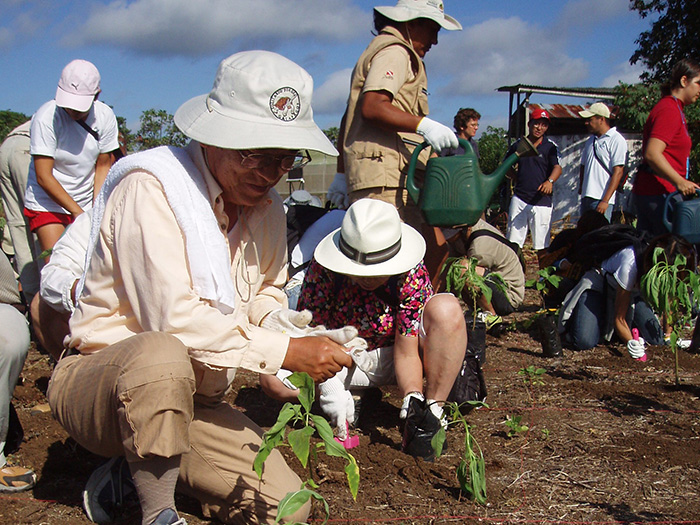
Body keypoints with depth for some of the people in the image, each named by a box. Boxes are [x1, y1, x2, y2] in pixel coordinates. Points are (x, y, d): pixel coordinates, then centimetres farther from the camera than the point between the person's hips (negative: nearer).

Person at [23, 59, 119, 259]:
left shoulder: (105, 116, -6)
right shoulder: (46, 117, -18)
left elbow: (103, 166, 2)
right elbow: (43, 177, -18)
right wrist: (77, 212, -20)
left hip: (86, 202, 3)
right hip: (47, 203, -3)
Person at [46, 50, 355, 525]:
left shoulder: (267, 205, 4)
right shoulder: (151, 186, -19)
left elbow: (268, 291, 20)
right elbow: (173, 316, -28)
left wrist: (281, 324, -5)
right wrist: (286, 352, -26)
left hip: (193, 400, 7)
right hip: (99, 376, -6)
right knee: (162, 355, -42)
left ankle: (139, 469, 9)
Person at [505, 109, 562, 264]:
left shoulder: (550, 146, 1)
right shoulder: (518, 145, 10)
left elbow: (557, 167, -14)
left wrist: (550, 181, -34)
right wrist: (519, 178, 4)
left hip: (541, 199, -2)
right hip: (519, 198, 3)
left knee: (542, 244, 2)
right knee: (513, 241, 2)